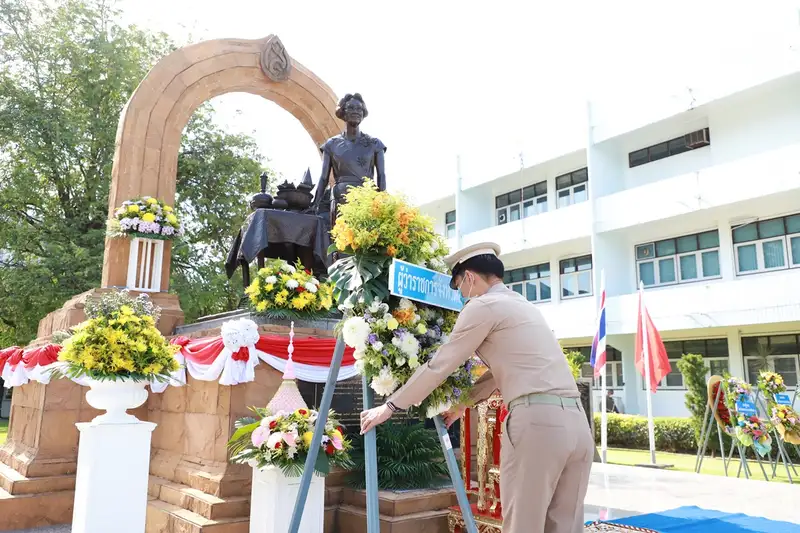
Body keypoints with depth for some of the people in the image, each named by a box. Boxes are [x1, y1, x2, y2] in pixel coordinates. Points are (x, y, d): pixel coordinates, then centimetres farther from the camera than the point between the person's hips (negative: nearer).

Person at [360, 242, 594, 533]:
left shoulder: (483, 305, -1)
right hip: (575, 421, 8)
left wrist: (390, 406, 11)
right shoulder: (523, 306, 26)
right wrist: (463, 404, 42)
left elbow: (439, 365, 1)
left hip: (536, 421, -8)